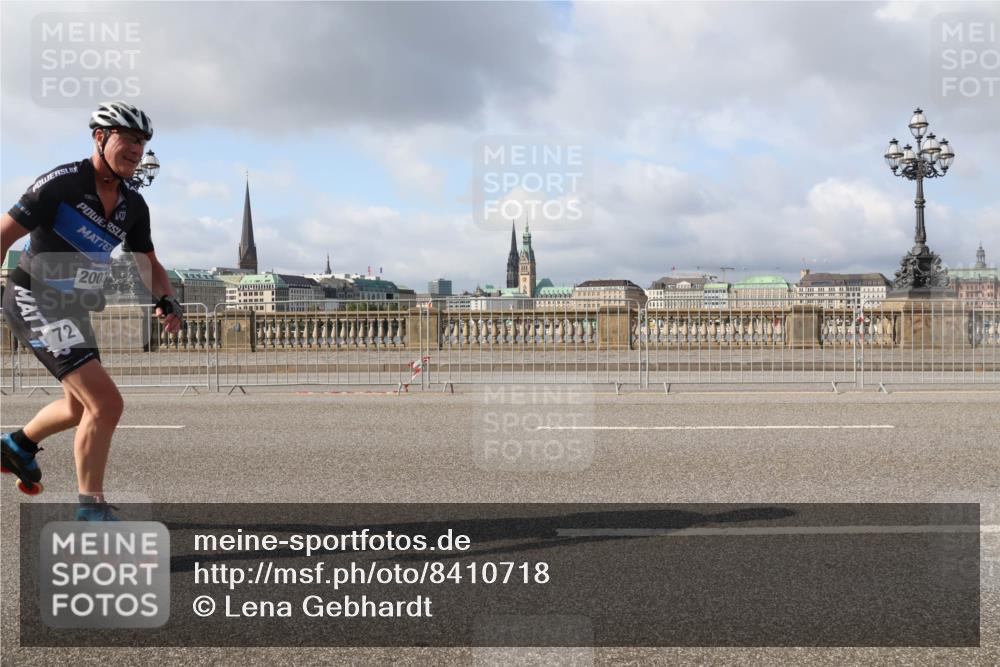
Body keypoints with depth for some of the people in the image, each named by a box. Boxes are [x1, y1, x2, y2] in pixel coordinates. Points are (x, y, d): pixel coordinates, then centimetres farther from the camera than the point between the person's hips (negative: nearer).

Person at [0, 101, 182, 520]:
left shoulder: (133, 205, 3)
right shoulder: (63, 182, -17)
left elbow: (149, 264, 10)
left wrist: (166, 301, -9)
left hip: (74, 309, 9)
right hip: (35, 301, -8)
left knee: (80, 407, 26)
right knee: (106, 403, -20)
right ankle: (91, 509, -8)